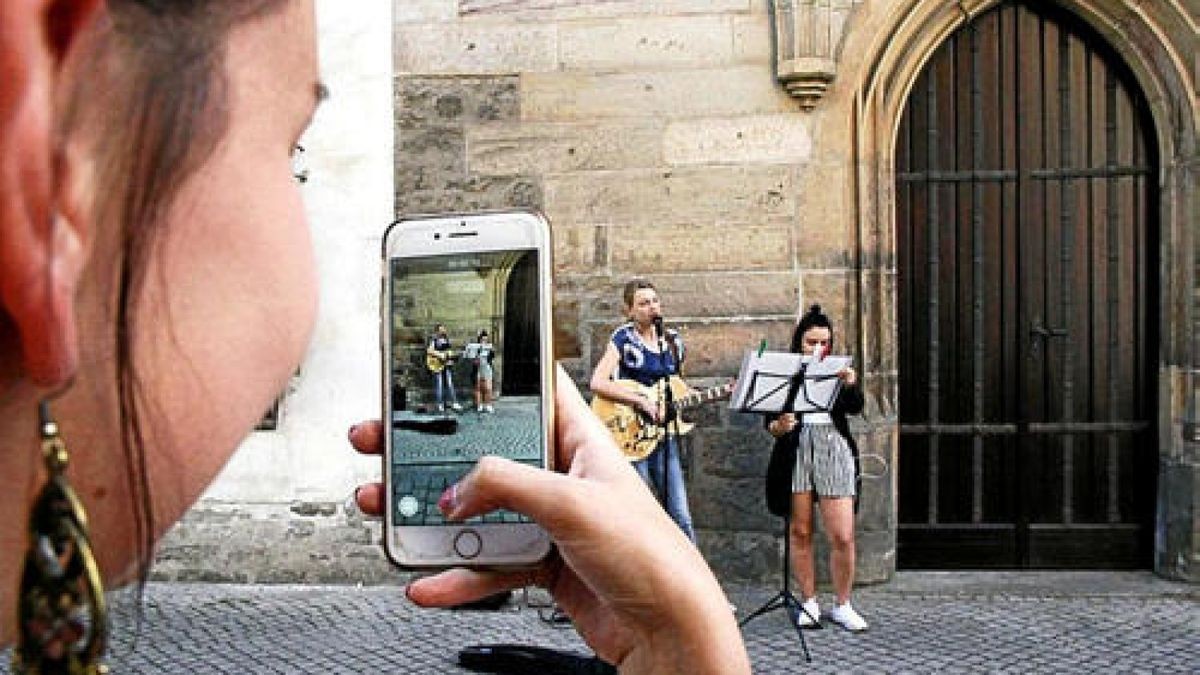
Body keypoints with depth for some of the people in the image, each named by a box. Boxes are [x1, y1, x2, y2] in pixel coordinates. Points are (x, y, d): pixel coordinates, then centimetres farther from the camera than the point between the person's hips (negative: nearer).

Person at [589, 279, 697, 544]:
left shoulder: (673, 341, 12)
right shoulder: (623, 338, -3)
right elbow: (598, 383, -17)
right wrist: (644, 402, -22)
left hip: (664, 433, 5)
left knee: (681, 516, 4)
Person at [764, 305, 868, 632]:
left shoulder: (837, 371, 12)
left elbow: (855, 408, -4)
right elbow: (769, 419, 4)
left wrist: (851, 384, -24)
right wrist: (778, 426, -18)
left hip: (833, 448, 0)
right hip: (795, 449, 0)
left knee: (843, 537, -3)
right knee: (800, 531, 4)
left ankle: (842, 605, 13)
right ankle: (809, 602, 18)